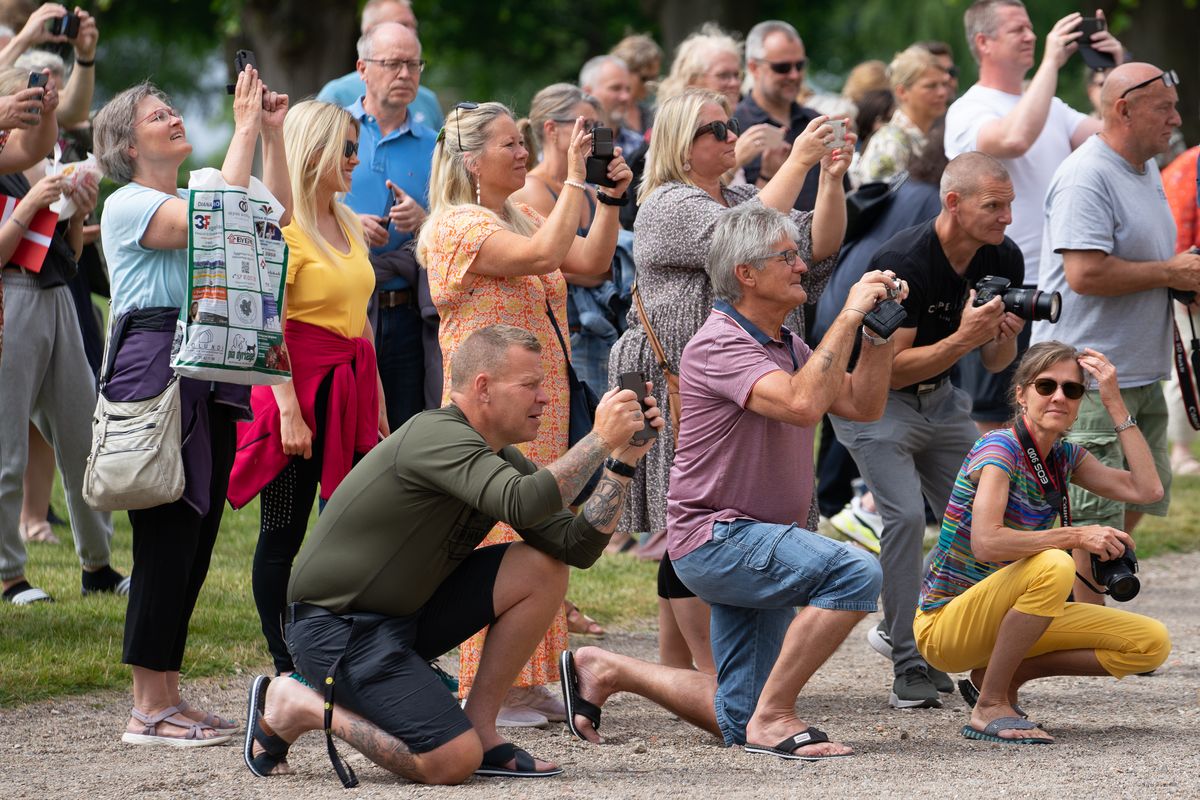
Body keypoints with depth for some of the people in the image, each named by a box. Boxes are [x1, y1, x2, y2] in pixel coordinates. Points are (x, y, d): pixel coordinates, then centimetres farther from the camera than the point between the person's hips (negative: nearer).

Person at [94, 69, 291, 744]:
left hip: (211, 376, 9)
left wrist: (272, 132, 9)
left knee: (195, 539, 8)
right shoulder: (128, 205, -6)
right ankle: (148, 710, -6)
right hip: (155, 370, -9)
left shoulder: (190, 199, 21)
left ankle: (169, 696, 13)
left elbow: (275, 216, 15)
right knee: (166, 539, -9)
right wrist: (244, 129, -13)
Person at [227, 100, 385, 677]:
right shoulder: (283, 226, -12)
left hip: (349, 390, 8)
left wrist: (376, 400, 19)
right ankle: (287, 672, 3)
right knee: (283, 532, 0)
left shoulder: (347, 225, 15)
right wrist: (288, 409, -22)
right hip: (301, 387, -8)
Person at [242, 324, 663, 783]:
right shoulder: (436, 436, -21)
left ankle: (481, 729, 3)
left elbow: (579, 546, 2)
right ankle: (294, 706, -2)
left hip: (407, 612, 9)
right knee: (454, 762, -21)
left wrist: (623, 461, -4)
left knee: (544, 569, -2)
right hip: (337, 625, -9)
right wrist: (599, 440, -28)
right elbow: (523, 504, -36)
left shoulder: (505, 462, 8)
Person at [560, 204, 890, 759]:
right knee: (853, 572, -30)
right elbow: (801, 404, -31)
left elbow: (862, 405, 11)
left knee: (736, 722, 10)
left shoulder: (785, 345, 14)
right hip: (717, 538, -9)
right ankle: (772, 718, -23)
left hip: (756, 542, 9)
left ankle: (605, 671, 24)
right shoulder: (721, 345, -16)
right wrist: (849, 317, -26)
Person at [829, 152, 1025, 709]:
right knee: (906, 516, -23)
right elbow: (890, 369, -26)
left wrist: (1004, 336, -19)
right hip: (873, 399, -7)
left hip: (939, 397, 7)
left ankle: (900, 632, 19)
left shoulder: (1003, 259, -6)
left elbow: (995, 364, 4)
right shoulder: (903, 262, -27)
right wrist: (964, 338, -36)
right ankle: (910, 667, -17)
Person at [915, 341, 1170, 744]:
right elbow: (986, 543, -33)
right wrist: (1077, 536, -30)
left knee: (1152, 643, -4)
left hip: (1002, 617, 8)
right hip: (944, 626, -8)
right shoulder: (1000, 447, -18)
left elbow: (1146, 490, -4)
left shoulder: (1066, 456, 6)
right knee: (1052, 566, -37)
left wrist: (1116, 405, -6)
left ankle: (1005, 677, 6)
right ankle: (990, 708, -22)